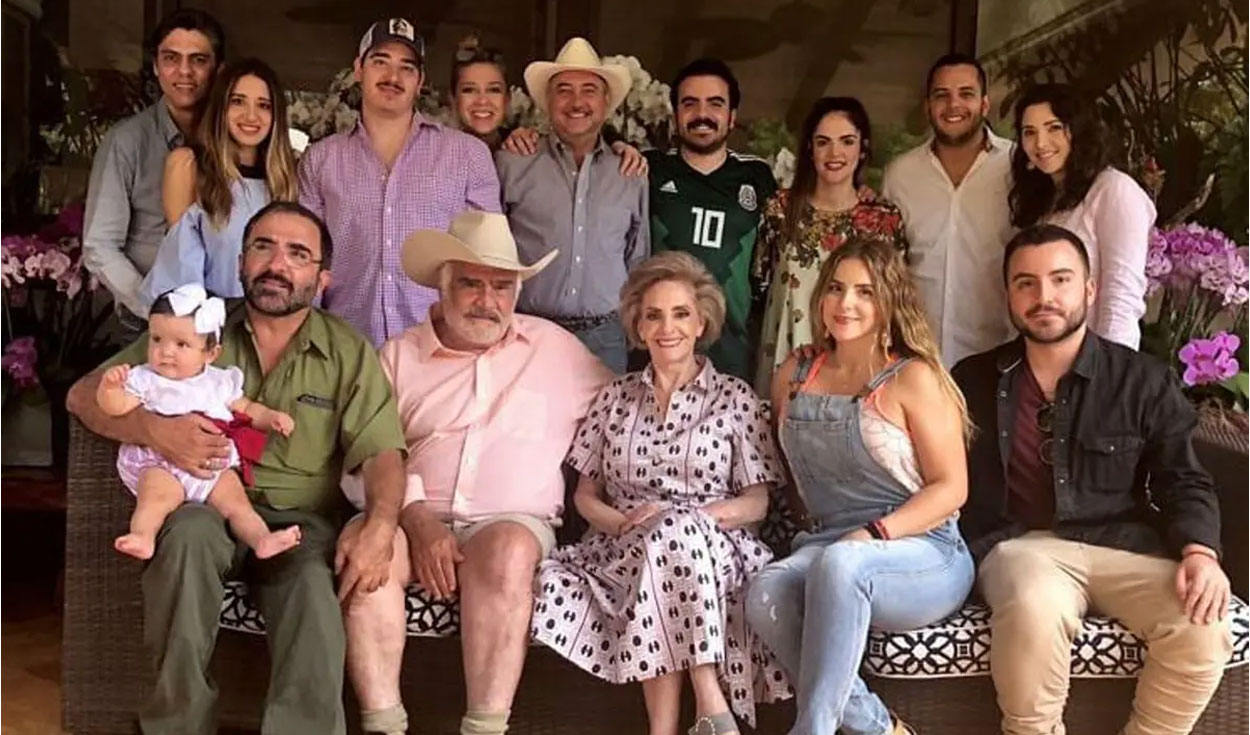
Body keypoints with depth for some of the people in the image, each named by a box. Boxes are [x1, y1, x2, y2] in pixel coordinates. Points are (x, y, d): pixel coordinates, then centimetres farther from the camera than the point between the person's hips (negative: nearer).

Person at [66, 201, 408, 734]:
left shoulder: (349, 353, 9)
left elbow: (382, 452, -2)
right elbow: (84, 395, 7)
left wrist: (380, 527, -24)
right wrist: (154, 429, -15)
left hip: (300, 519, -1)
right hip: (205, 505, 1)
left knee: (316, 588, -34)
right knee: (191, 533, -34)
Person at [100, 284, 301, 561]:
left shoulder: (220, 382, 19)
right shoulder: (145, 379, 10)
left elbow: (246, 408, 27)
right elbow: (116, 407, -1)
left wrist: (271, 417, 8)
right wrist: (110, 385, -22)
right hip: (160, 464, -3)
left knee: (235, 501, -17)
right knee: (157, 494, -32)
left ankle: (263, 539, -29)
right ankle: (142, 537, -47)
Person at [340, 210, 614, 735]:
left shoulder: (557, 348, 15)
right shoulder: (398, 356, 13)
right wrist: (418, 518, -13)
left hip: (515, 522, -1)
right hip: (414, 520, 1)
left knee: (507, 550, -35)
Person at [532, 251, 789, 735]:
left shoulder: (735, 399, 8)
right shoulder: (616, 397, 15)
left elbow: (757, 502, 4)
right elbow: (585, 495, 16)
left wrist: (684, 517, -14)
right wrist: (623, 522, -7)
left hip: (712, 552, -2)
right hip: (625, 552, 3)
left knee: (673, 534, -38)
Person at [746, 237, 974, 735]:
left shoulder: (913, 378, -3)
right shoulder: (793, 377, 11)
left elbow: (951, 487, -6)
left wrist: (874, 534, -17)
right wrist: (810, 525, 9)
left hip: (925, 555, -4)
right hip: (828, 548, 4)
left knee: (840, 564, -38)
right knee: (766, 595, -30)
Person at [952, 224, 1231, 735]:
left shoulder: (1144, 381, 8)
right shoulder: (972, 382, 10)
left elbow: (1183, 481, 6)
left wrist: (1200, 552, -13)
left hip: (1124, 543, 2)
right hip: (1022, 543, -1)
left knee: (1203, 629, -25)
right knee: (1034, 614, -36)